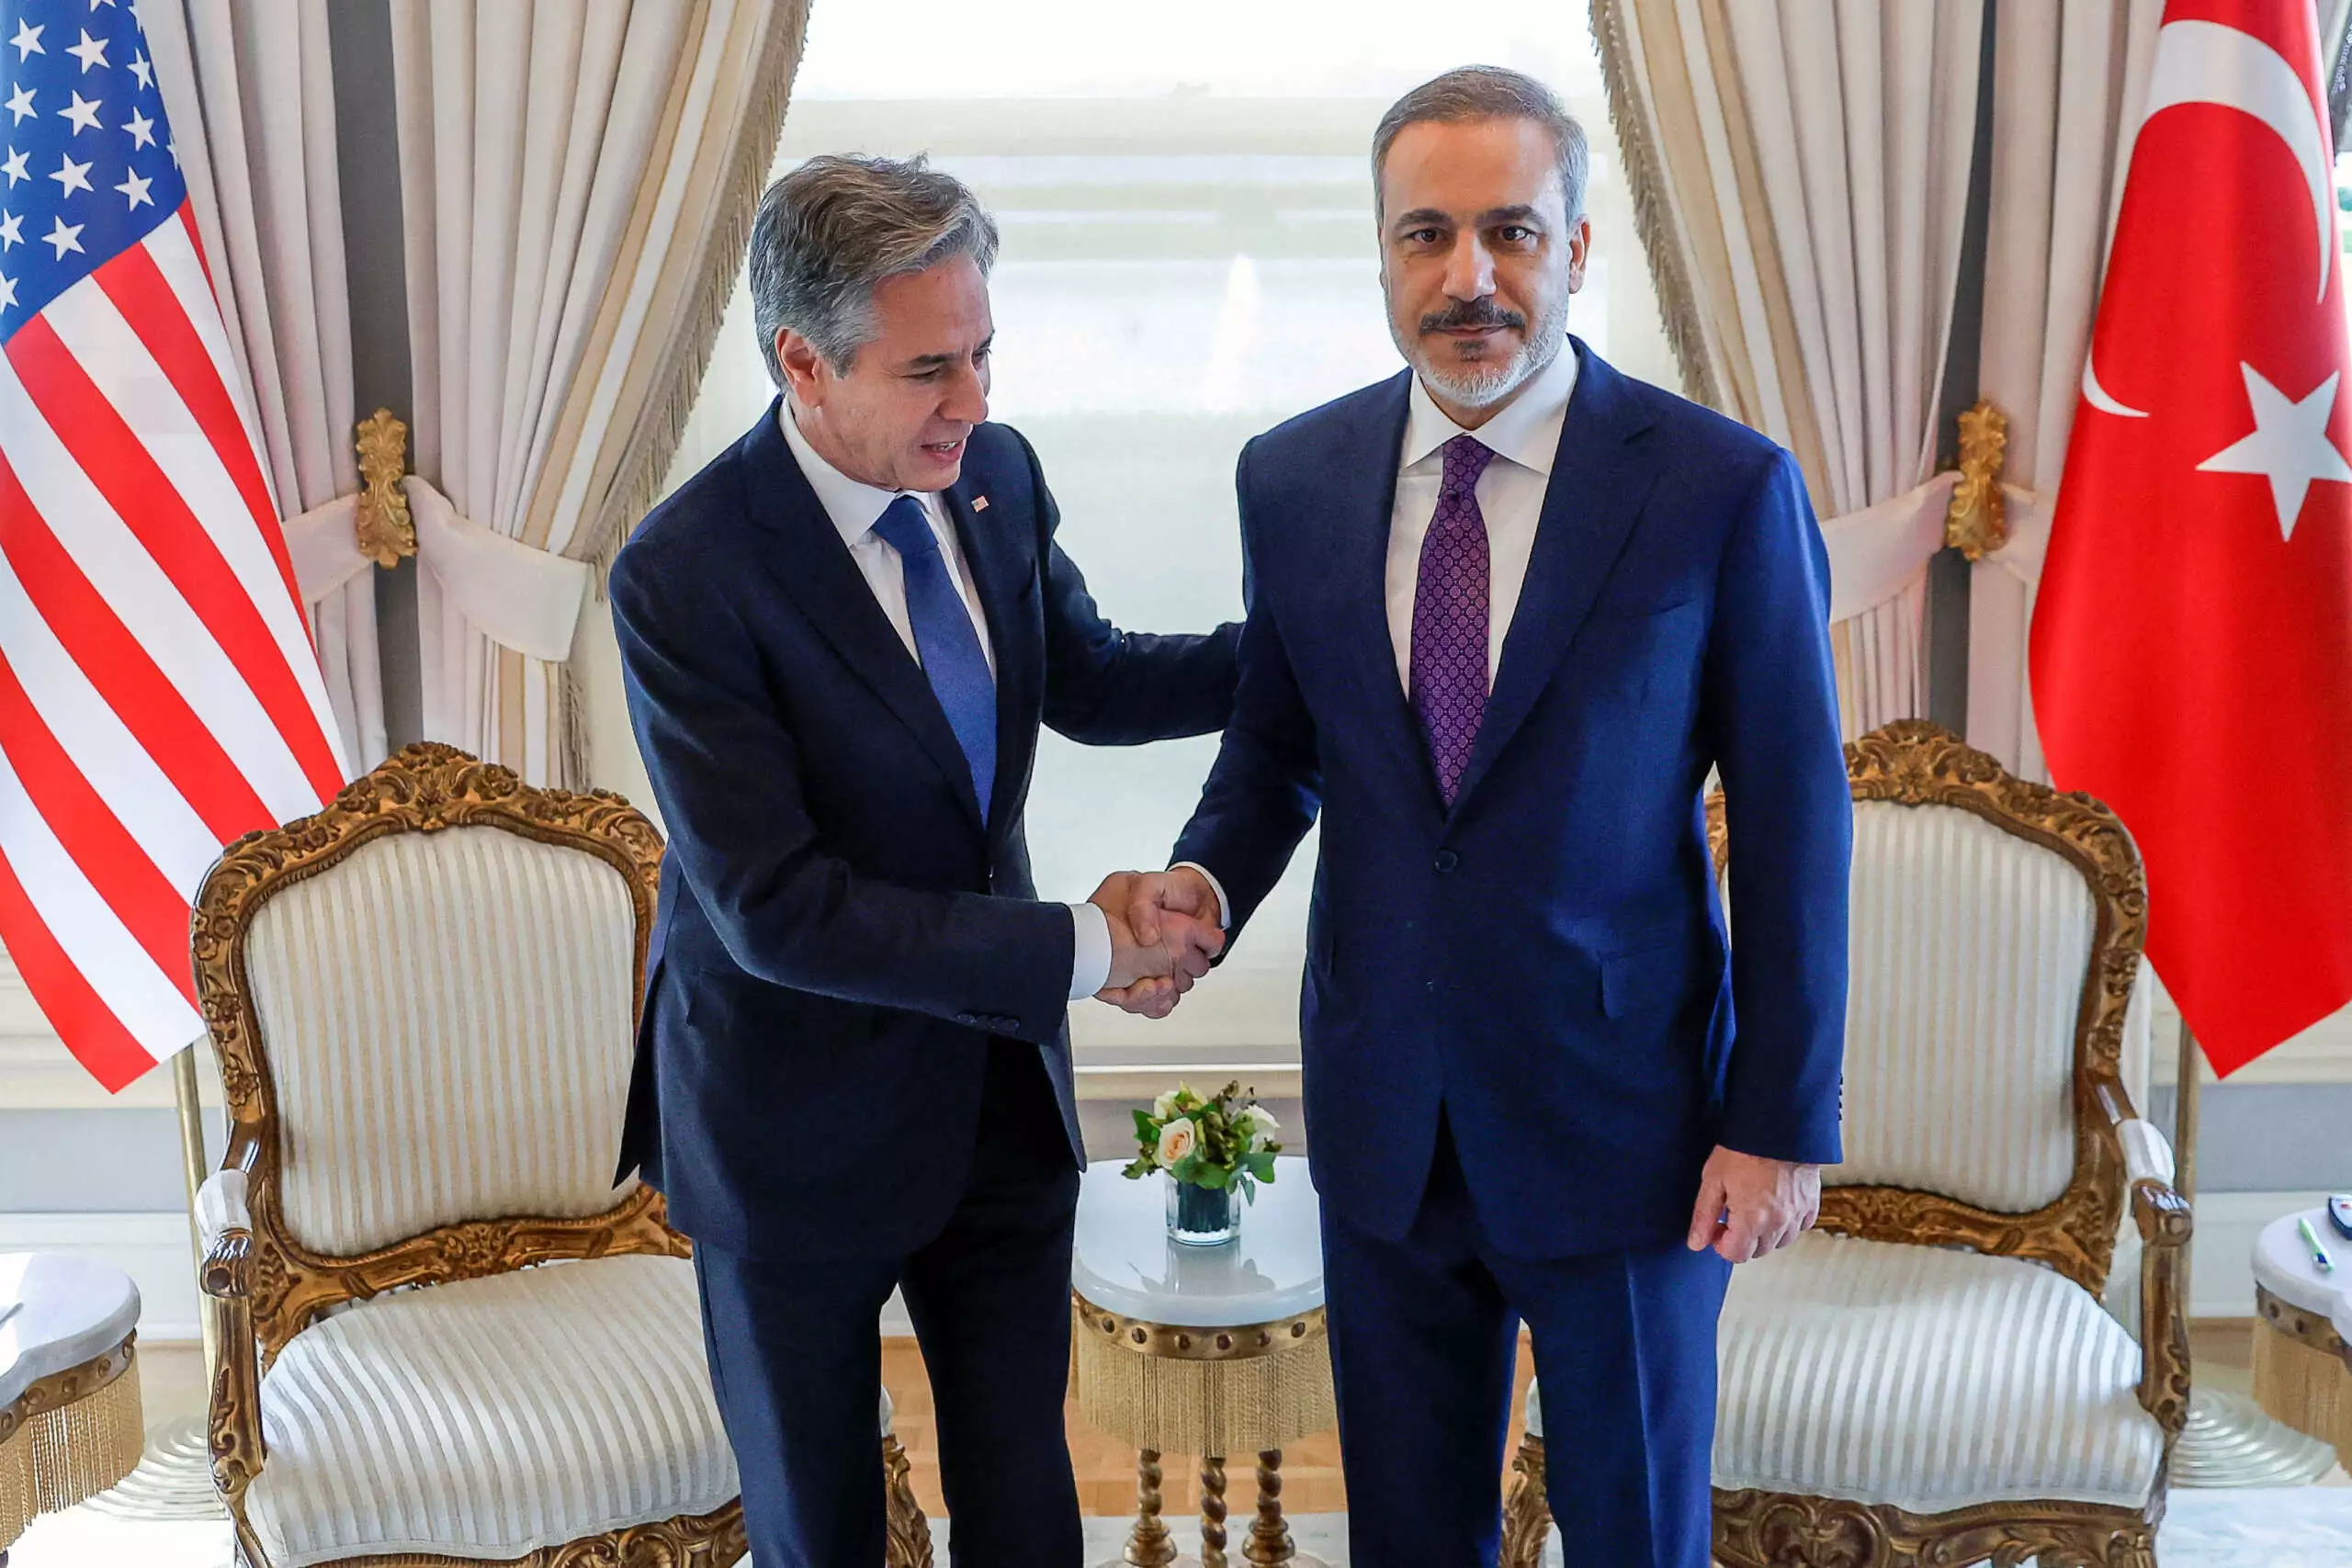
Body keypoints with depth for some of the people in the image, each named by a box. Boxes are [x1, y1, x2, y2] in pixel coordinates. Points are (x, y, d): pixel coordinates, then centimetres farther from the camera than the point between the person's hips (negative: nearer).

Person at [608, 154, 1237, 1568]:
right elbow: (777, 911, -26)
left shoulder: (993, 473, -6)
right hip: (803, 1125, -5)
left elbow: (1086, 680, 10)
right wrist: (1080, 949, -24)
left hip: (1005, 1084, 5)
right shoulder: (685, 578, -25)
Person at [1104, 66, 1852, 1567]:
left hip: (1622, 1114, -3)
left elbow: (1795, 817, -8)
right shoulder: (1293, 476, -2)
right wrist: (1209, 878, -11)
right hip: (1384, 1112, 3)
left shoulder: (1724, 486, -13)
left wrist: (1784, 1118, -8)